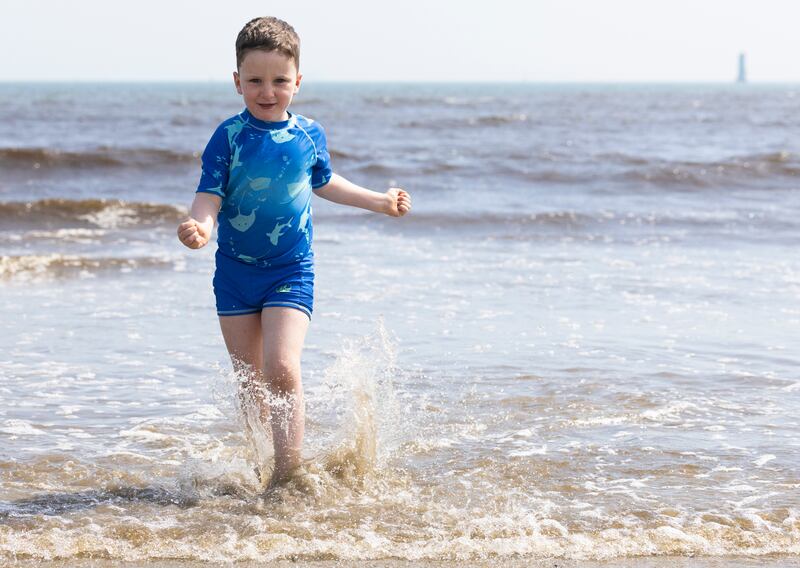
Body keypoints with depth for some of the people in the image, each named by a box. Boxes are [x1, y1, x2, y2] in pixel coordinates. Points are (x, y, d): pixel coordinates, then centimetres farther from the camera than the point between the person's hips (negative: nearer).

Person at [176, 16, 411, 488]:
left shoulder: (310, 135, 0)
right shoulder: (229, 136, -7)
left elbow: (323, 182, 20)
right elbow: (210, 195, -13)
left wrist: (379, 201, 27)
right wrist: (200, 226, -35)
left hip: (291, 271, -1)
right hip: (235, 271, 1)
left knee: (282, 367, -18)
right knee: (248, 379, 8)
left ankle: (290, 470, -14)